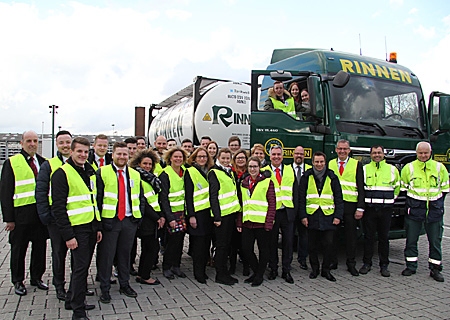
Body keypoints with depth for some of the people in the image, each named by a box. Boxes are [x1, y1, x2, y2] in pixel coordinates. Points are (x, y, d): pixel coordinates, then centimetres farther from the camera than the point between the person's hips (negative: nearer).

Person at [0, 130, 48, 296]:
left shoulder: (44, 162, 8)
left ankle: (37, 277, 29)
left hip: (41, 213, 4)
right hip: (21, 214, -4)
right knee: (18, 249, 9)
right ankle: (18, 281, 25)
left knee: (40, 247, 12)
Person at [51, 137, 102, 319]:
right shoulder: (62, 173, -11)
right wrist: (67, 235, -18)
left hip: (91, 227, 7)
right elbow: (58, 207, -15)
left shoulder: (90, 172, 13)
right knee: (80, 268, -4)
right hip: (76, 229, -7)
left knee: (82, 266, 15)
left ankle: (72, 300, 31)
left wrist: (98, 227, 15)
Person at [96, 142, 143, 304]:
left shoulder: (135, 174, 10)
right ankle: (105, 289, 17)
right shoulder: (102, 172, -2)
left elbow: (140, 197, 15)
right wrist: (99, 218, -9)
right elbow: (97, 197, -4)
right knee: (106, 255, 3)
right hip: (109, 220, -3)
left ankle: (125, 284, 28)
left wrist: (139, 215, 4)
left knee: (125, 254, 13)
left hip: (129, 220, 4)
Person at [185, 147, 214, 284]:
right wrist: (191, 215, -14)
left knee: (206, 242, 9)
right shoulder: (190, 172, -2)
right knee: (198, 243, -3)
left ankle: (203, 270, 21)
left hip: (209, 211, 6)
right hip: (197, 212, -5)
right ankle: (198, 273, 8)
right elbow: (188, 195, -8)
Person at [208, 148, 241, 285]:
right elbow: (213, 196, -14)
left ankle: (224, 273, 22)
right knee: (221, 245, 0)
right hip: (221, 214, -8)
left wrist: (237, 211, 17)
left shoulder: (230, 172, 17)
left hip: (232, 213, 8)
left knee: (227, 244, 12)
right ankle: (221, 275, 10)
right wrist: (217, 216, -19)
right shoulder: (214, 173, -8)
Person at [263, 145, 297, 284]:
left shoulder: (290, 170, 10)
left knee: (288, 241, 5)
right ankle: (273, 269, 21)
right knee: (272, 242, 7)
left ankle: (286, 271, 16)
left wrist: (295, 209, 3)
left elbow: (295, 191, 10)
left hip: (287, 212, 2)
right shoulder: (264, 172, 1)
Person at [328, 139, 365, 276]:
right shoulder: (330, 164, 9)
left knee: (351, 235, 5)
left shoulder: (356, 164, 4)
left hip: (350, 205, -1)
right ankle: (332, 261, 20)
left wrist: (360, 208, -7)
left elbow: (361, 188, 1)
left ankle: (351, 264, 17)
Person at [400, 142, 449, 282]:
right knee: (411, 239, 4)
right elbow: (403, 188, 9)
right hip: (414, 208, -1)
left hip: (434, 210, 1)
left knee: (435, 241, 7)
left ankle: (435, 268, 18)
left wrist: (437, 203, 7)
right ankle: (411, 266, 17)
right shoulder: (408, 168, 0)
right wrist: (410, 203, 5)